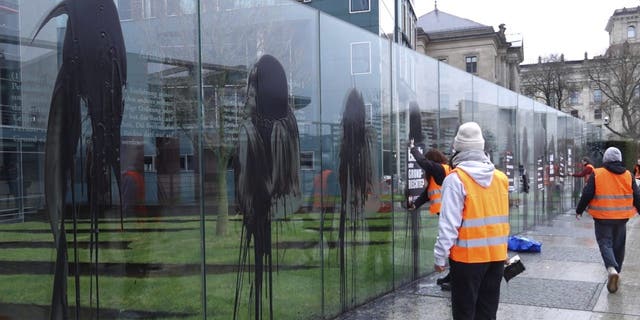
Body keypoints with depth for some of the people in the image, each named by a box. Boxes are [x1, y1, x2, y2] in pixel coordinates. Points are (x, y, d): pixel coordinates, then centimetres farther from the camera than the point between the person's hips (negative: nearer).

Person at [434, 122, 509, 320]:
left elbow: (449, 224, -16)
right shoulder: (501, 177, 6)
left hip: (468, 256, -6)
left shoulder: (456, 178, -14)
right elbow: (501, 217, 10)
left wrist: (440, 257, -11)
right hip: (497, 255, 6)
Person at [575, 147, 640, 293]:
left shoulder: (597, 174, -9)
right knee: (618, 245, 16)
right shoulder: (628, 175, 2)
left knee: (605, 243, 1)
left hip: (602, 218, -3)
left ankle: (612, 268, -22)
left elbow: (587, 195, -8)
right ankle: (616, 271, 26)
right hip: (621, 218, 3)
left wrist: (579, 210, 4)